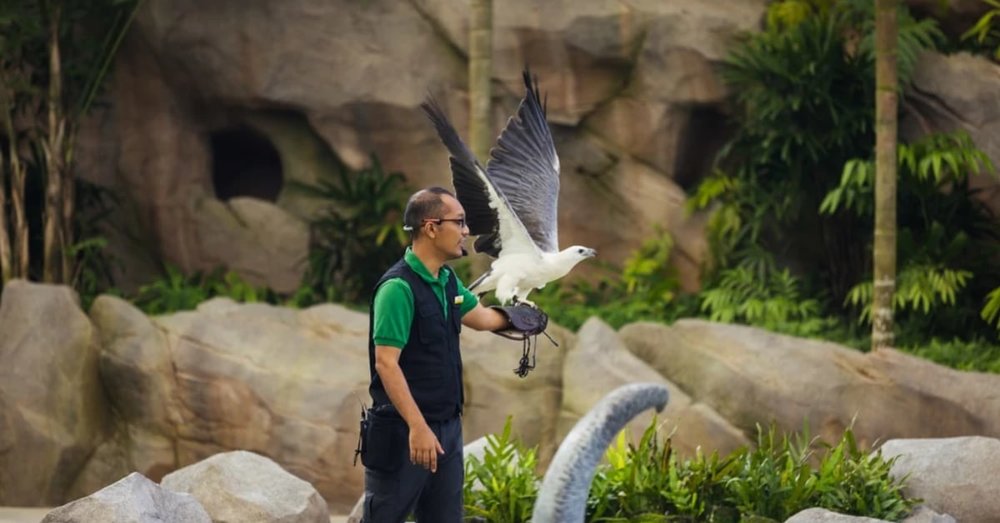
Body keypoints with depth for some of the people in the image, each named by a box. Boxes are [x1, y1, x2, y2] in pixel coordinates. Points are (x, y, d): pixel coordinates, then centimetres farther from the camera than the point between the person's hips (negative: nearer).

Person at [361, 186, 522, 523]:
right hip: (404, 432, -9)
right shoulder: (399, 287, -18)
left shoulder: (447, 281, 9)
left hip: (447, 427, 9)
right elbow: (386, 363, -23)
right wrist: (417, 427, -28)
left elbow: (480, 317, 30)